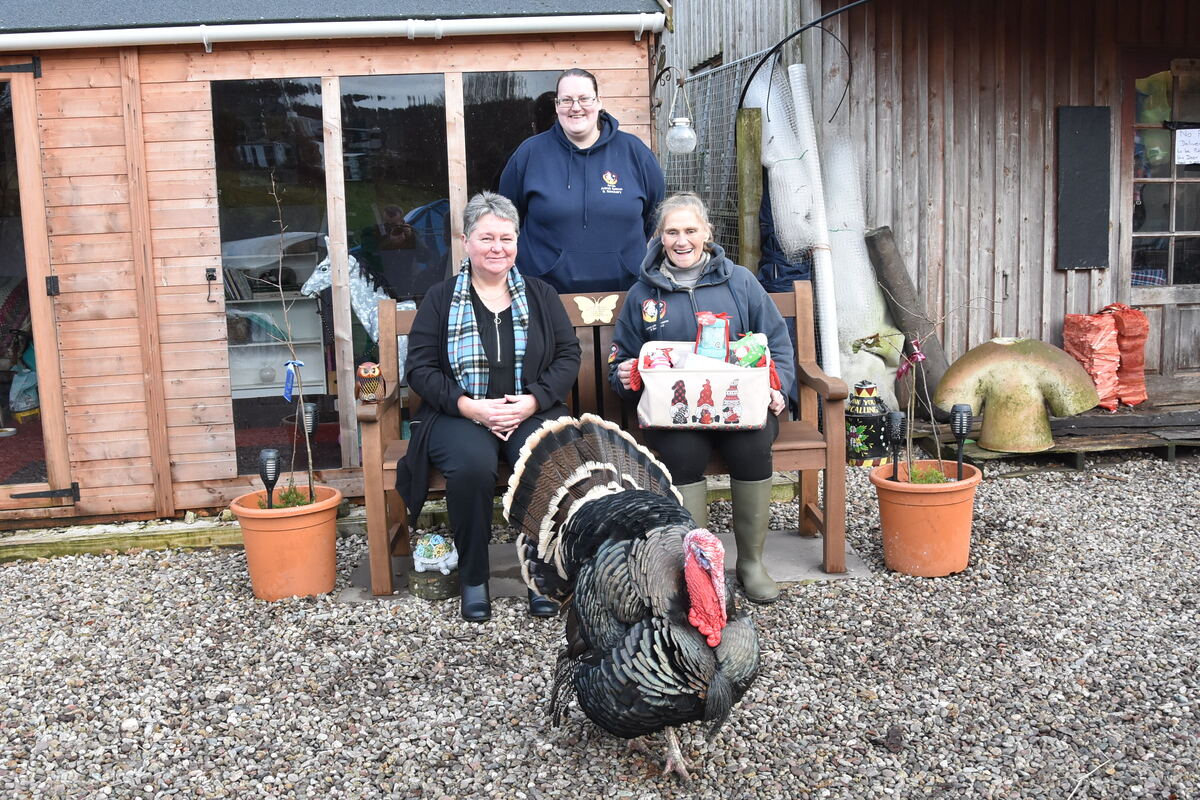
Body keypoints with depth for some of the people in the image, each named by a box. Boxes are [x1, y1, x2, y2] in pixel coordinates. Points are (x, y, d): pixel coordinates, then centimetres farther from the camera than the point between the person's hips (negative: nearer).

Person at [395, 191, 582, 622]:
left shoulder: (540, 295, 15)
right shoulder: (441, 298, 9)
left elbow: (569, 356, 8)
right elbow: (419, 368, 2)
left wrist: (533, 401, -10)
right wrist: (469, 406, -13)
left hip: (531, 412, 1)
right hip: (459, 415, -1)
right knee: (472, 463, -35)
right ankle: (473, 578, -13)